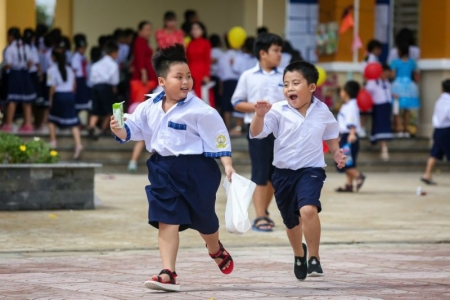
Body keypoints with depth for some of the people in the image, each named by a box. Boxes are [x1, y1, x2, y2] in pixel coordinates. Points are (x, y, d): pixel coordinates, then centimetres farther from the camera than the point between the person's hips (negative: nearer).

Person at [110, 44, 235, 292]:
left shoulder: (200, 111, -14)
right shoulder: (149, 108, 0)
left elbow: (217, 137, -10)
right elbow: (132, 129, 8)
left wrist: (227, 164, -15)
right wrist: (119, 129, -14)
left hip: (196, 171, -3)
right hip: (163, 170, 3)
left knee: (203, 219, 15)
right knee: (167, 221, -5)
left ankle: (216, 250, 48)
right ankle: (168, 273, -4)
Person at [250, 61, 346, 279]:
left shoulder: (322, 111, -1)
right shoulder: (278, 111, -9)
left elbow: (330, 136, 18)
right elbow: (256, 133, -18)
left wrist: (336, 153, 3)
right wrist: (259, 115, -36)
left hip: (311, 170, -1)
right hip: (283, 173, 1)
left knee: (308, 209, -28)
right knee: (291, 222, 16)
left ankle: (314, 257, -13)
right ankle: (299, 254, 47)